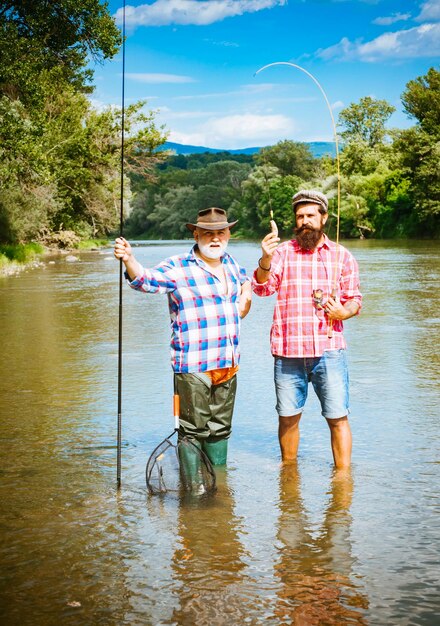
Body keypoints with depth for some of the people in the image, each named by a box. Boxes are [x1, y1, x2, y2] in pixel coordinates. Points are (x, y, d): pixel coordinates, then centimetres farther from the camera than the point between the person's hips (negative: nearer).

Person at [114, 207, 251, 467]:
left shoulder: (230, 263, 13)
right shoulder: (178, 267, -8)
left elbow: (245, 279, 36)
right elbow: (147, 280, -25)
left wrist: (246, 295, 15)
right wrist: (129, 260, -44)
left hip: (228, 365, 6)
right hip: (193, 367, -6)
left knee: (221, 429, 17)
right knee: (193, 431, -4)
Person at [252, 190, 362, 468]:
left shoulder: (342, 256, 10)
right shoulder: (283, 252, 7)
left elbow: (355, 299, 13)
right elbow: (263, 287, -5)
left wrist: (344, 311, -10)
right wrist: (266, 260, -25)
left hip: (329, 349, 0)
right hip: (288, 352, 0)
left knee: (338, 417, -2)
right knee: (288, 417, 8)